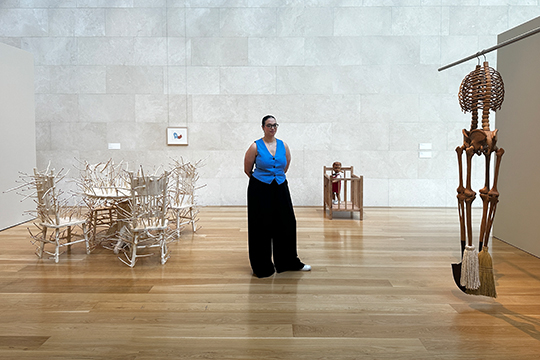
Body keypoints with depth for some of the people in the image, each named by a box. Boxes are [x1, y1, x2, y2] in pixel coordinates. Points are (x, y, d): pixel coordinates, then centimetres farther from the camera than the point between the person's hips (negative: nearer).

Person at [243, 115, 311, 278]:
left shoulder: (283, 146, 4)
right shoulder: (256, 146, -7)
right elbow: (247, 169, 2)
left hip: (280, 189, 4)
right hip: (260, 191, -4)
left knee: (286, 225, 10)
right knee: (261, 228, 2)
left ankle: (290, 262, 26)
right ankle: (262, 267, 16)